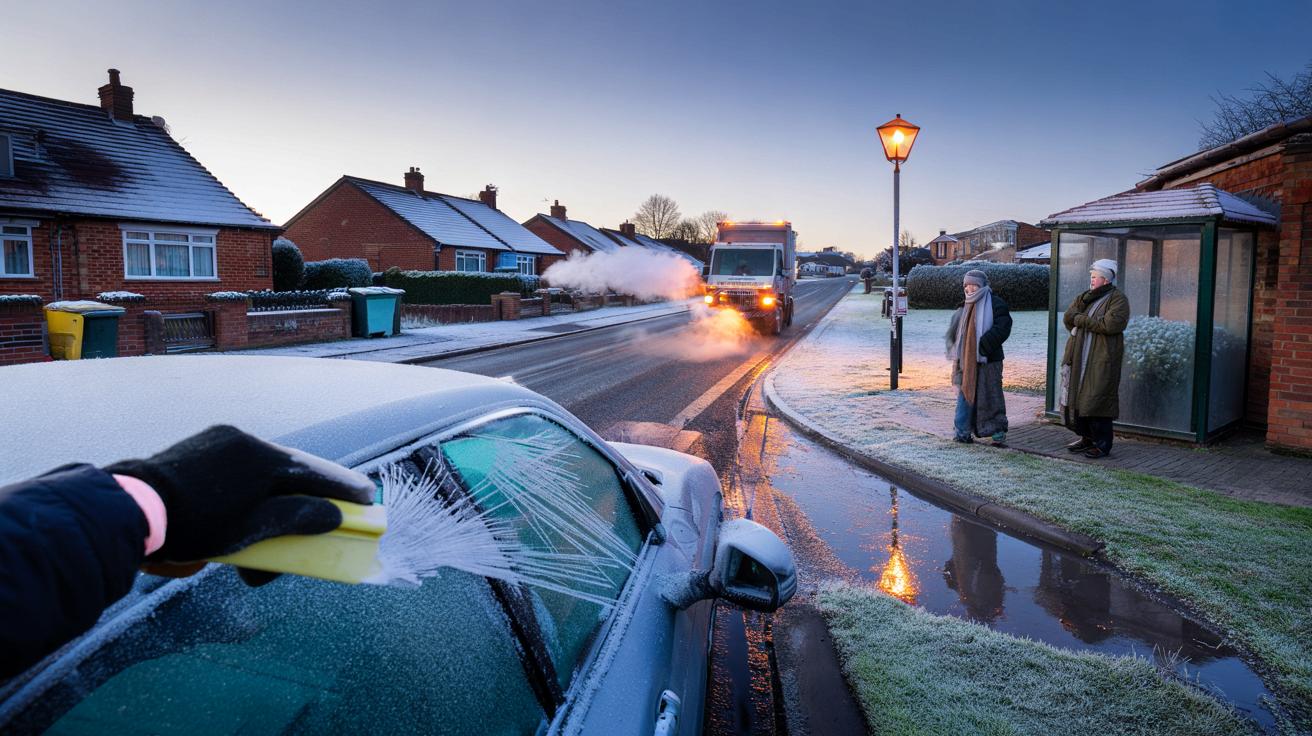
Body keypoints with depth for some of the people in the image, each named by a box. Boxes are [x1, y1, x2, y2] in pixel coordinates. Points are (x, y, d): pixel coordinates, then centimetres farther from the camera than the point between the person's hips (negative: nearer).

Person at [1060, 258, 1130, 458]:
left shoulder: (1118, 299, -3)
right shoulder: (1085, 297, 18)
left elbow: (1110, 324, -18)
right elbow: (1068, 318, 6)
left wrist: (1081, 319, -9)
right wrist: (1093, 322, -10)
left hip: (1102, 361, -7)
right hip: (1079, 358, 7)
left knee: (1097, 402, -7)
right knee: (1076, 398, 10)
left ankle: (1102, 445, 3)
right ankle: (1087, 438, 24)